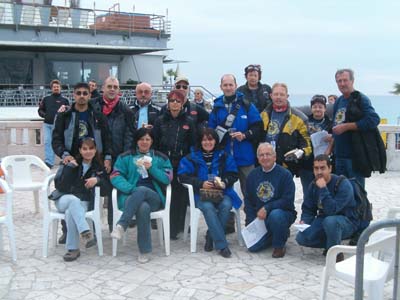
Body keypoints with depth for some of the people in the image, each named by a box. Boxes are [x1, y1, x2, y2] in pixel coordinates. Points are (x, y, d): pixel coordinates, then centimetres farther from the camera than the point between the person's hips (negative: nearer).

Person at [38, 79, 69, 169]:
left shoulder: (64, 100, 9)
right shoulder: (46, 99, 15)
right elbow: (40, 110, 18)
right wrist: (44, 115, -2)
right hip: (47, 124, 2)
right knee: (47, 142, -6)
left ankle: (49, 162, -1)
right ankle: (48, 161, -6)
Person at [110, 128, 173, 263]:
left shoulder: (161, 158, 18)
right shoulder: (125, 157, 15)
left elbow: (167, 179, 7)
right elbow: (115, 177, 3)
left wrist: (151, 168, -7)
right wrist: (132, 189, -14)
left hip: (154, 198, 0)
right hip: (131, 197, 0)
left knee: (142, 190, -37)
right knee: (143, 207, -38)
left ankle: (121, 225, -38)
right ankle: (145, 250, -32)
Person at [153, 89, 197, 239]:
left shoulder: (188, 122, 6)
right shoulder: (160, 121, 8)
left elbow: (193, 144, 5)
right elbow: (155, 143, 7)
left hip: (183, 165, 0)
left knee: (181, 196, -1)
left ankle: (179, 226, 12)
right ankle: (169, 228, 5)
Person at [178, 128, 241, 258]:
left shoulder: (224, 157, 12)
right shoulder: (192, 158, 8)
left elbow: (233, 175, 9)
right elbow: (183, 176, 1)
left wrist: (224, 182, -14)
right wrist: (201, 183, -12)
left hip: (222, 192, 2)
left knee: (226, 205, -32)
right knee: (208, 207, -34)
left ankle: (210, 237, -13)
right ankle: (221, 245, -30)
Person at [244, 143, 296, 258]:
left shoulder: (285, 174, -8)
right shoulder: (253, 175, 7)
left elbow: (288, 201, -16)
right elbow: (248, 200, 11)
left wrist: (267, 208, -23)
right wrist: (251, 220, 0)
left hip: (282, 213, -4)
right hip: (259, 217, 4)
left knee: (275, 215, -39)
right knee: (252, 247, -12)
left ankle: (279, 246, -11)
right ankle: (272, 236, 20)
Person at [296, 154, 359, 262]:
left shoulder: (343, 184, -21)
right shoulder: (313, 185, -2)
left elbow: (332, 210, -32)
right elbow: (308, 209, 4)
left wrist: (323, 189, -34)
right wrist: (304, 221, -16)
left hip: (346, 222, -5)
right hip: (323, 219, 6)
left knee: (330, 221, -40)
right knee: (301, 238, -18)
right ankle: (330, 244, 8)